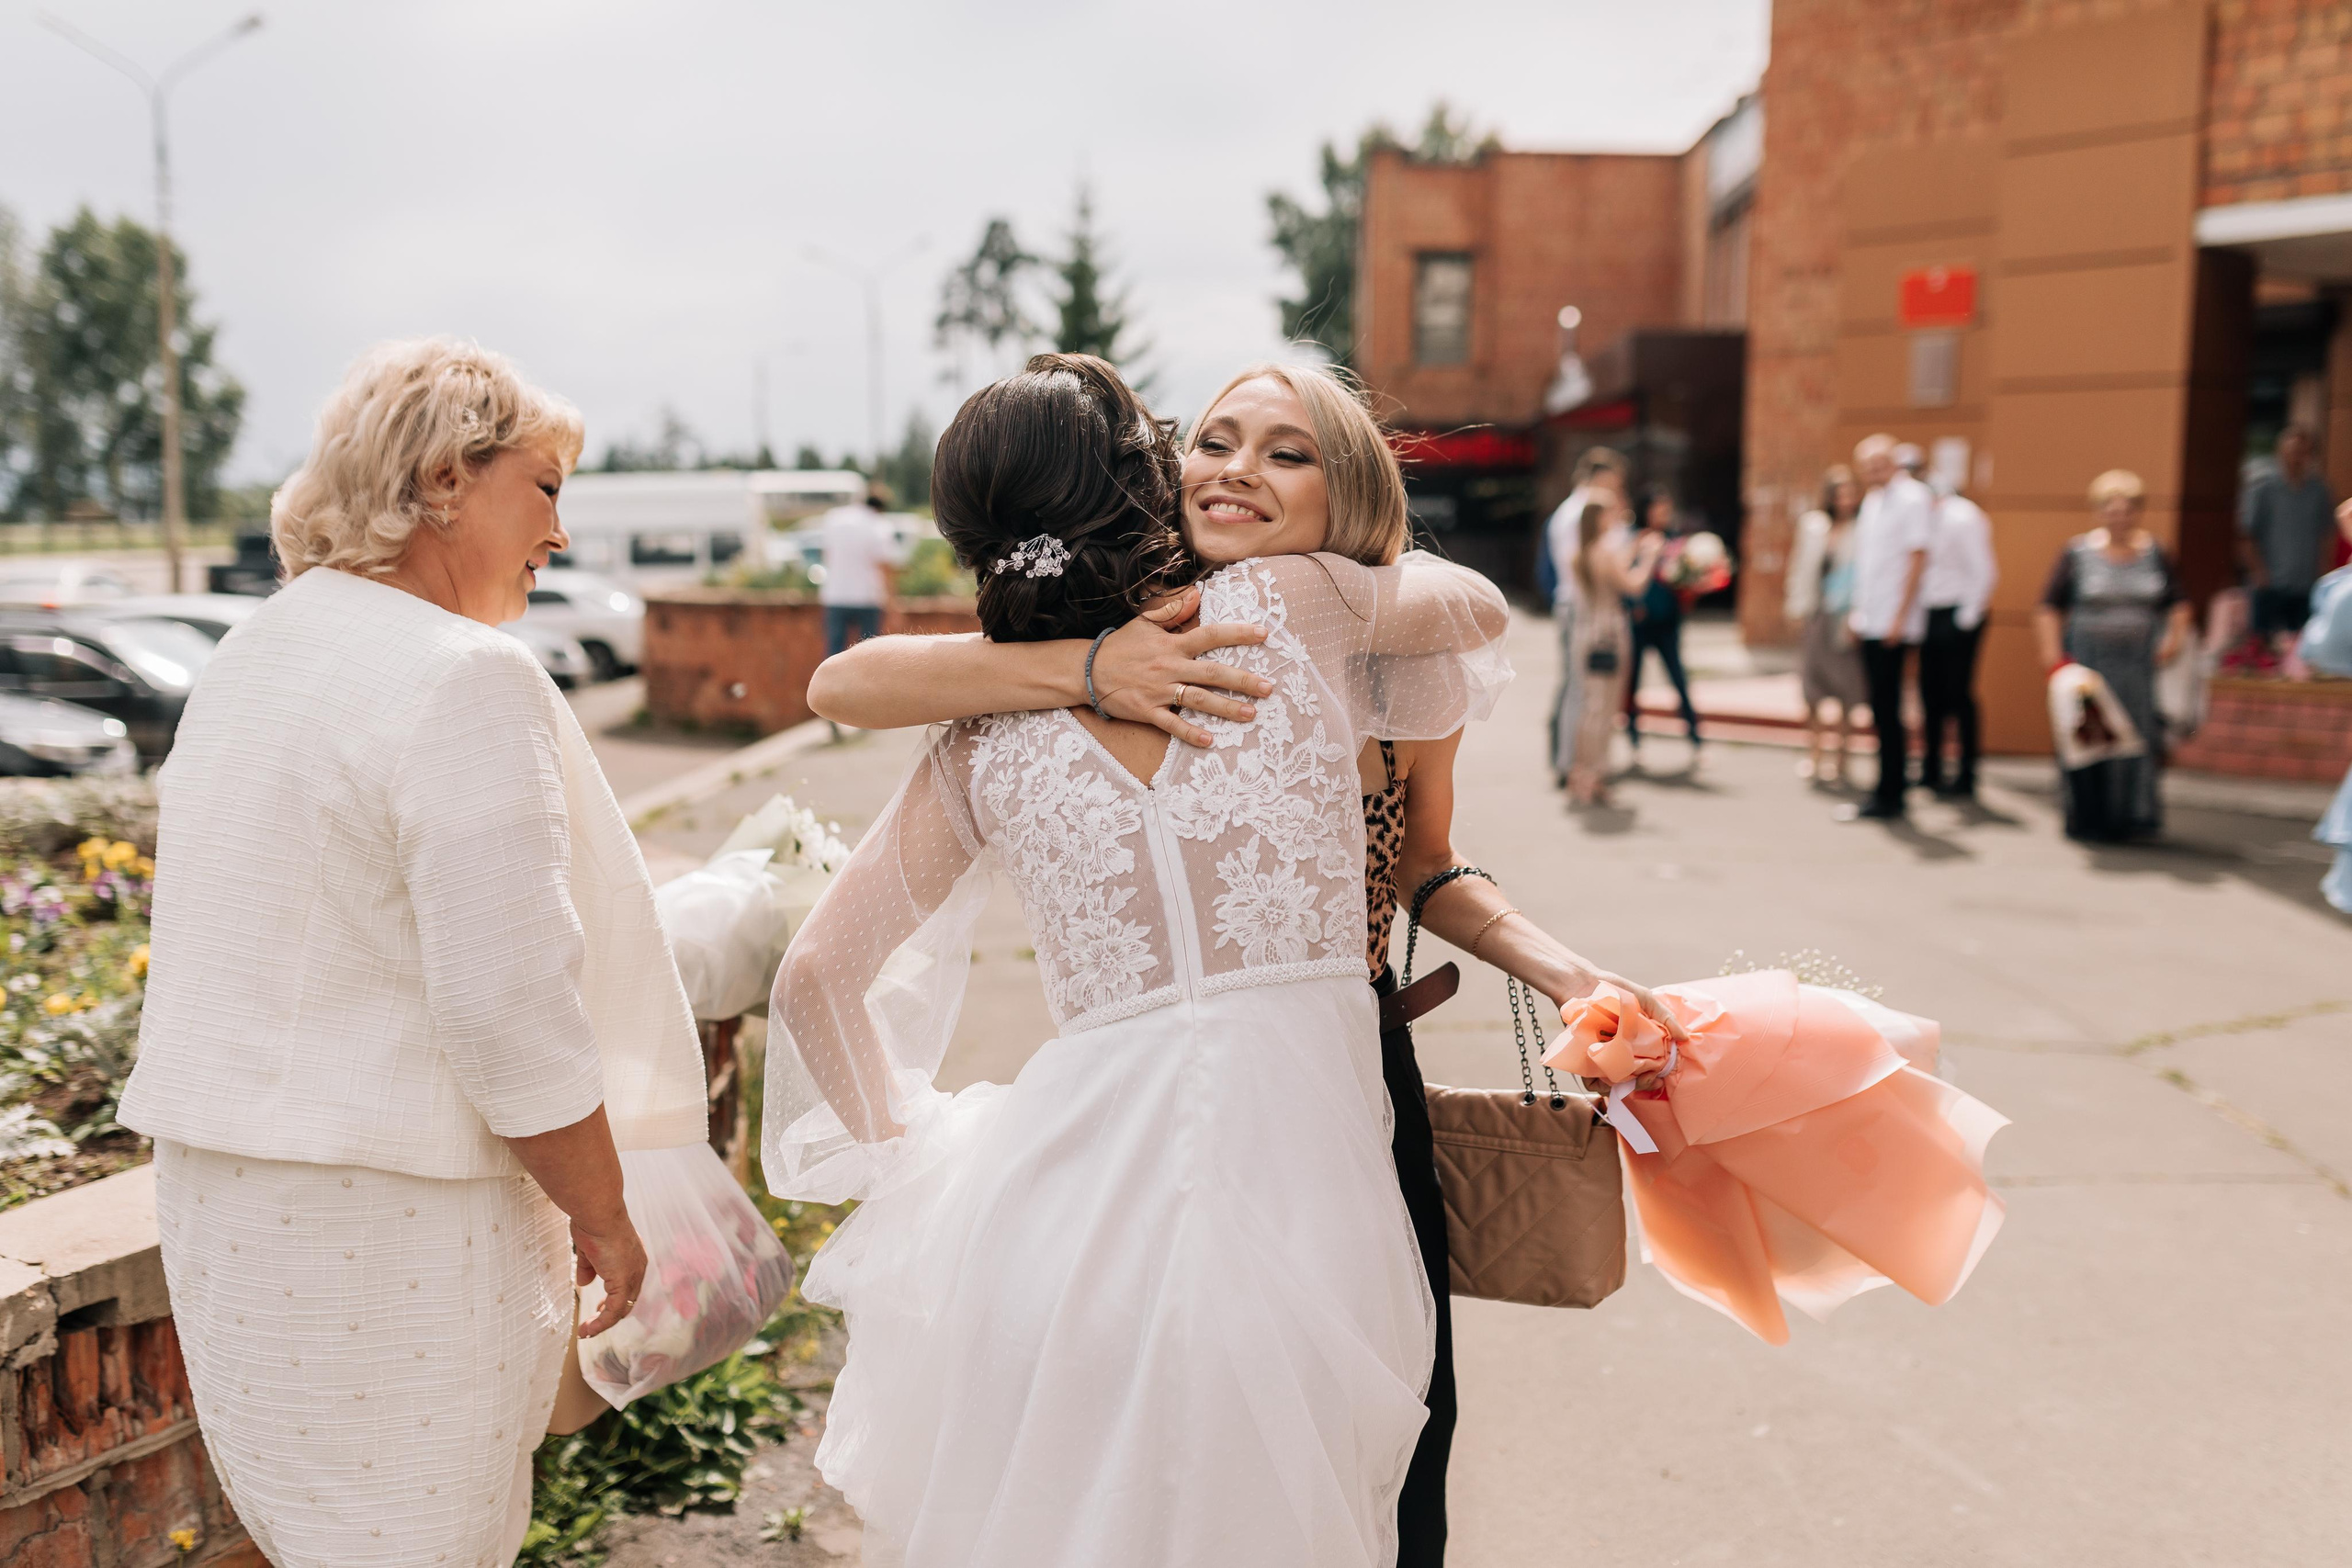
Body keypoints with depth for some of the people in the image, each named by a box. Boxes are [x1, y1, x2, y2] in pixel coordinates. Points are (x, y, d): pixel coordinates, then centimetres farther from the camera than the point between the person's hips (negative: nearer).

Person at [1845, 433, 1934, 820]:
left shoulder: (1912, 498, -8)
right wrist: (1857, 610, 15)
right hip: (1870, 623, 7)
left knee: (1886, 710, -5)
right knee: (1881, 708, 10)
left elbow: (1917, 560, -12)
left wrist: (1900, 618, -15)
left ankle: (1890, 795, 1)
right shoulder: (1872, 499, 16)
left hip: (1894, 626, -7)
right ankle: (1890, 785, 18)